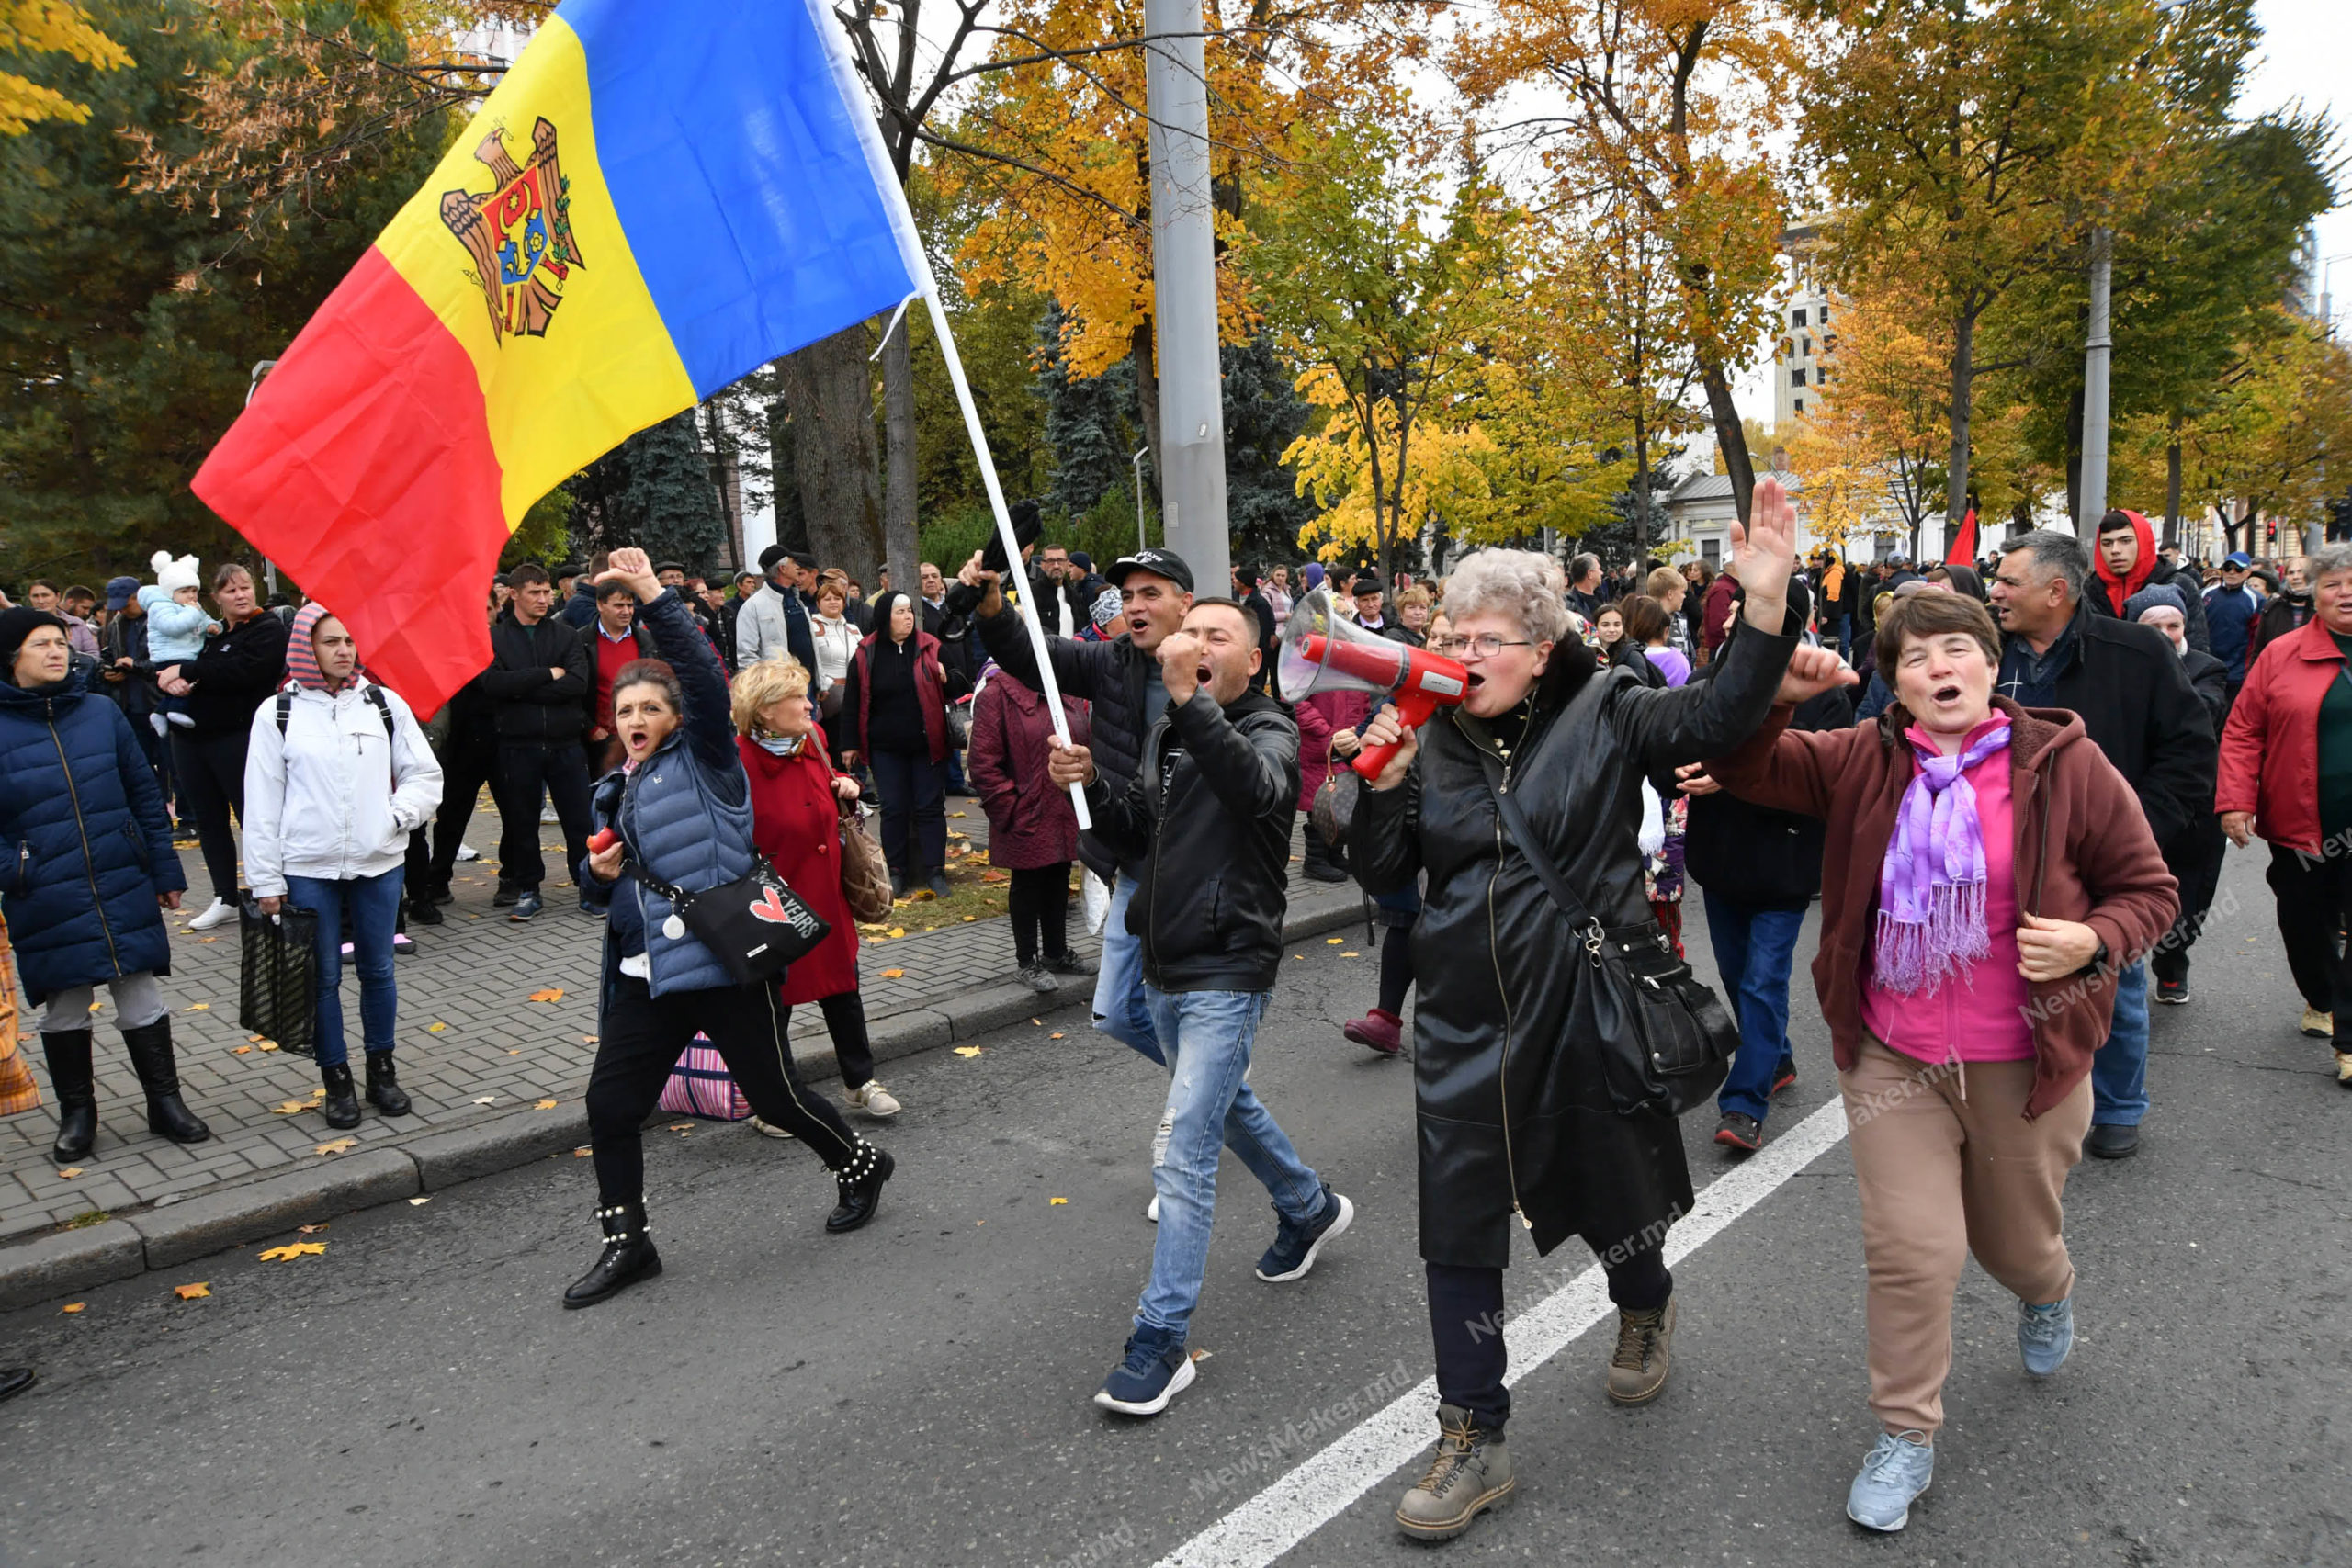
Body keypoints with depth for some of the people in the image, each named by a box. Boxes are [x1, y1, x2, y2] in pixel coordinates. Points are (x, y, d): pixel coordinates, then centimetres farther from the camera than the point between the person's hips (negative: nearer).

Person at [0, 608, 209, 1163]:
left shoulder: (102, 712, 2)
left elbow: (144, 794, 6)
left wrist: (164, 871, 6)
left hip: (124, 890, 1)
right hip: (46, 904, -1)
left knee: (143, 1002, 8)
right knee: (64, 1013, 12)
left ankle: (165, 1102, 21)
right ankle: (76, 1113, 28)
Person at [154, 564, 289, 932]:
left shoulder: (268, 629, -4)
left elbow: (243, 670, -20)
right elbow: (160, 662, 13)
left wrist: (186, 672, -13)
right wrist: (170, 679, -10)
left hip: (237, 739, -7)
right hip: (191, 736, 7)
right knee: (209, 821, 12)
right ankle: (225, 900, 22)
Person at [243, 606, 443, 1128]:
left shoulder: (385, 704, 3)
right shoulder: (278, 713, -1)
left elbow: (426, 776, 7)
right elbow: (261, 802, 0)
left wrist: (395, 816, -10)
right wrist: (266, 881, -2)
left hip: (379, 864, 1)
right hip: (307, 869, -1)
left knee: (378, 970, 11)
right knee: (324, 977, 6)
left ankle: (381, 1070, 26)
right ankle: (336, 1080, 19)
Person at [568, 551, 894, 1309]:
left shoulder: (703, 760, -3)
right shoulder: (615, 790, 16)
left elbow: (706, 679, -20)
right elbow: (609, 875, 29)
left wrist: (654, 598, -26)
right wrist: (600, 871, 4)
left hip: (723, 961, -7)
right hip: (647, 971, 7)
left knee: (777, 1095, 4)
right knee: (609, 1103, 3)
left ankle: (860, 1164, 32)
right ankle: (626, 1243, 20)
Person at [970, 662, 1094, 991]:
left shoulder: (1069, 693, 9)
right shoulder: (997, 694, -12)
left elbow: (1085, 744, 16)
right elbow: (984, 765, -15)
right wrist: (1011, 808, -15)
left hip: (1067, 815, 6)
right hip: (1027, 820, -6)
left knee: (1058, 881, 18)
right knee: (1027, 885, 7)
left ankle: (1056, 953, 33)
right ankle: (1028, 962, 19)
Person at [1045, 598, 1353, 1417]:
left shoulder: (1269, 730, -11)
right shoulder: (1165, 731, 9)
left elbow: (1257, 787, -36)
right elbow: (1139, 835, 15)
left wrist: (1190, 700, -45)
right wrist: (1091, 787, -3)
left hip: (1227, 972, -8)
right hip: (1165, 964, 8)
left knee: (1183, 1156, -10)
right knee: (1226, 1103, 26)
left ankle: (1161, 1342, -2)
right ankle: (1311, 1209, 51)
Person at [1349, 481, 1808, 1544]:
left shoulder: (1604, 714, -6)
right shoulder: (1433, 738, 2)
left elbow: (1718, 717, -22)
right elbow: (1383, 876, 3)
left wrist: (1766, 603, -34)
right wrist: (1385, 780, -13)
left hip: (1586, 1009, -2)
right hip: (1465, 1024, 3)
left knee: (1610, 1191, 16)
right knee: (1458, 1228, 5)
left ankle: (1647, 1308, 54)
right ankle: (1473, 1444, 22)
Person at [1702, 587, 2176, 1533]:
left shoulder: (2067, 766, -9)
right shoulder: (1864, 762, -4)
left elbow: (2148, 890, -1)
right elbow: (1743, 771, -12)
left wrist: (2092, 941, -22)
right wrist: (1774, 697, -31)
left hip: (2025, 1064, 0)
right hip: (1894, 1061, 0)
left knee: (2017, 1241, 22)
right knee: (1908, 1251, -1)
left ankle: (2048, 1293, 60)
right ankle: (1906, 1436, 21)